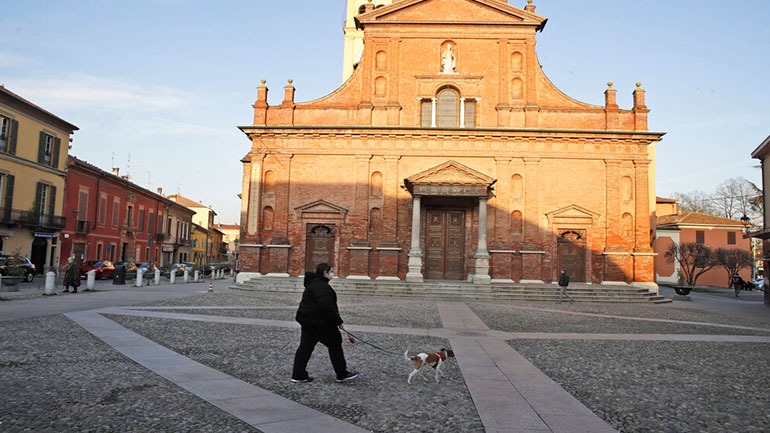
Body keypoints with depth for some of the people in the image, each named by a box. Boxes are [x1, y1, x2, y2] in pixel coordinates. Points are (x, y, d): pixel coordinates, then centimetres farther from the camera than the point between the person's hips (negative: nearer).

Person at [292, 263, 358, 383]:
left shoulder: (313, 283, 16)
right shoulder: (321, 286, -18)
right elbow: (326, 306, -26)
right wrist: (338, 321, -17)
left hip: (307, 321, 10)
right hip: (319, 322, -10)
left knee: (305, 346, 10)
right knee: (335, 344, 3)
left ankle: (298, 375, 12)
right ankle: (342, 374, 13)